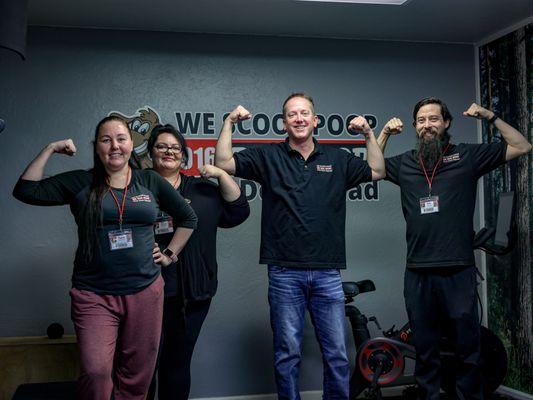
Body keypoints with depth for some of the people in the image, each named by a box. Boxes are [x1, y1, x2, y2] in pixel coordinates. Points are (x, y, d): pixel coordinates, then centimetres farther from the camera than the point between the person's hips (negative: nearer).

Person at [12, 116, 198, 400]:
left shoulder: (150, 182, 7)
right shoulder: (80, 183, 3)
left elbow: (188, 218, 17)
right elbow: (25, 191, -4)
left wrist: (170, 254, 11)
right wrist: (50, 150, -3)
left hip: (145, 292, 2)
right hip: (94, 295, -1)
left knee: (137, 375, 10)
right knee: (95, 372, -13)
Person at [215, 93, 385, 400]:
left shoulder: (337, 159, 12)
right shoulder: (268, 157, 5)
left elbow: (377, 171, 17)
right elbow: (224, 164, -1)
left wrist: (369, 133, 9)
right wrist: (229, 123, -4)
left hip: (328, 273, 2)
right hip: (285, 274, -2)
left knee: (337, 353, 6)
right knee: (288, 354, 7)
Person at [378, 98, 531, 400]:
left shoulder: (467, 155, 5)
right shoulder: (405, 163, 13)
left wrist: (491, 117, 0)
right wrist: (385, 134, 13)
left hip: (459, 272, -2)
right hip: (418, 273, 3)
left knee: (468, 349, 3)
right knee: (425, 351, 13)